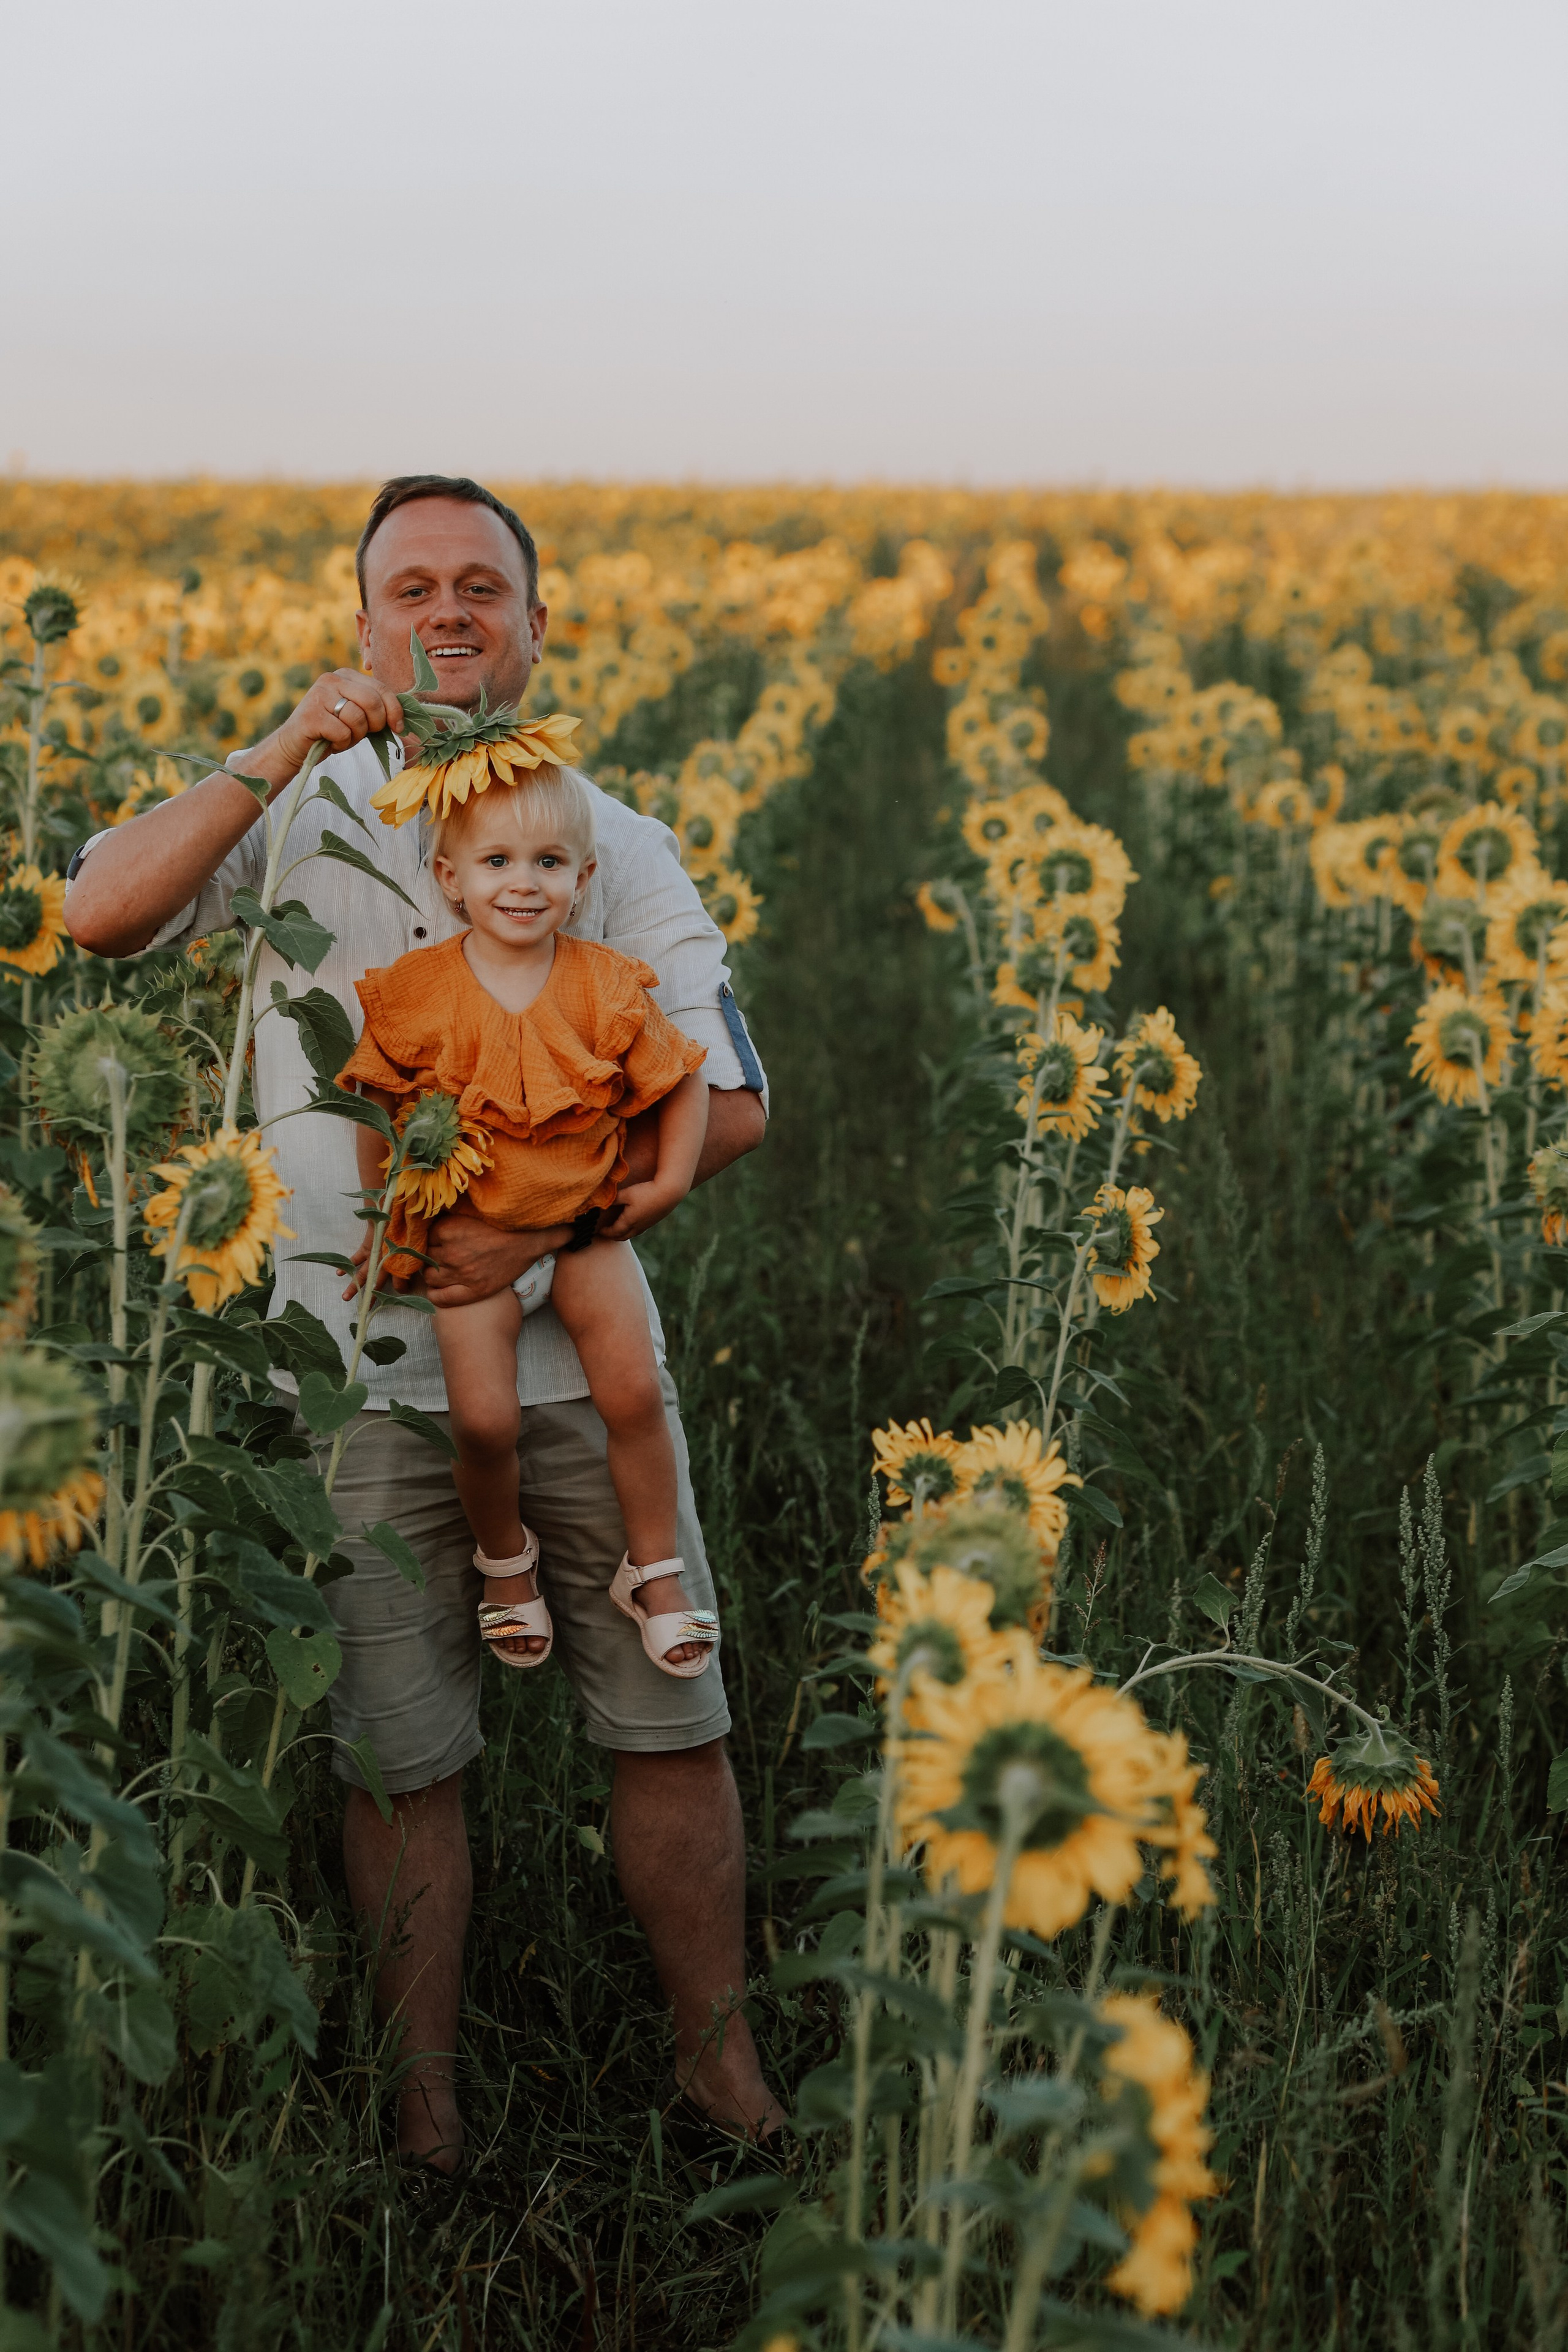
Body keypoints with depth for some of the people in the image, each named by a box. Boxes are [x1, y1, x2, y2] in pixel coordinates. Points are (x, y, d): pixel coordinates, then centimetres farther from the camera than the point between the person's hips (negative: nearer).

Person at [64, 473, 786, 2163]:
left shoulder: (621, 846, 4)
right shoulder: (300, 820, 3)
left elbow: (729, 1106, -4)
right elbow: (97, 916, -14)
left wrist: (544, 1218, -17)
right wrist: (274, 756, -22)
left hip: (581, 1362, 1)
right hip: (365, 1376, -1)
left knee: (672, 1723, 7)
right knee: (401, 1757, 8)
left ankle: (719, 2057, 26)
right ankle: (423, 2096, 25)